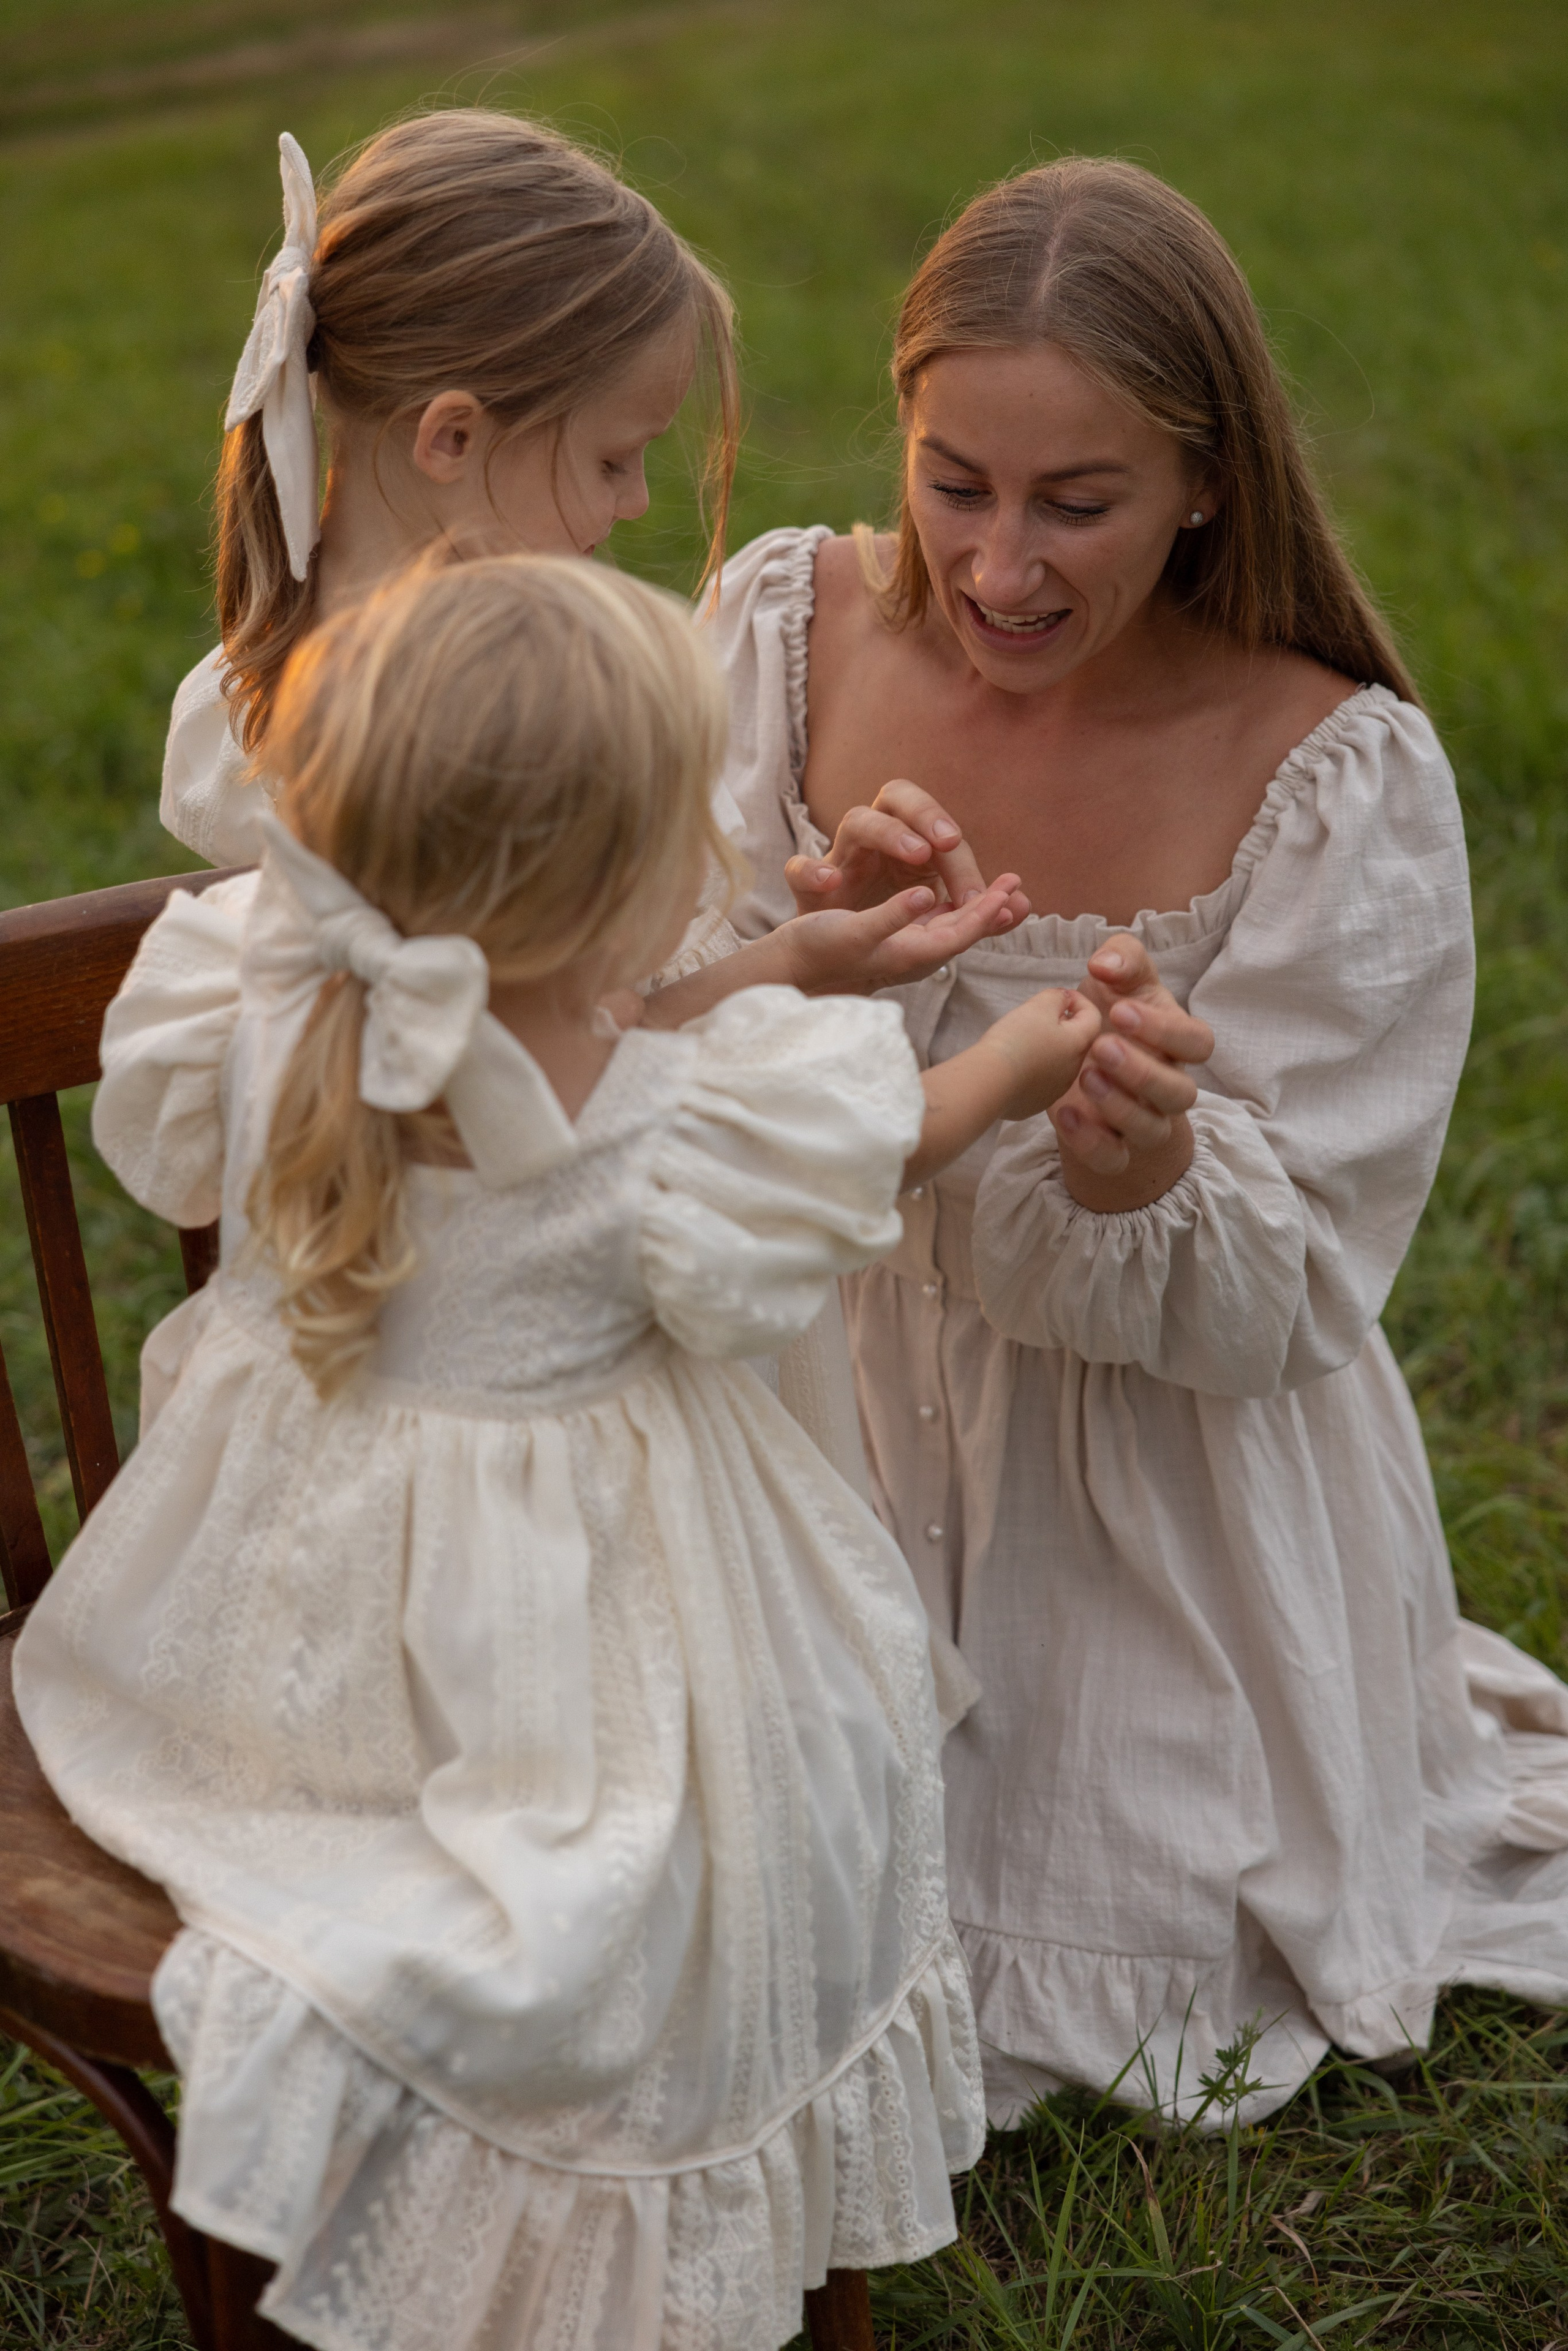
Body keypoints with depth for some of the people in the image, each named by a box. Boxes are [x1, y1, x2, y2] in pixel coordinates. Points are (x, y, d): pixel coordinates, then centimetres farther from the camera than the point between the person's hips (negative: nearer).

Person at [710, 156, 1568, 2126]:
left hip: (1159, 1488, -2)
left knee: (1116, 1978, 15)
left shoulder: (1341, 782, -24)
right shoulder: (784, 628, -15)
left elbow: (1269, 1307, -19)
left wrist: (1142, 1161, -42)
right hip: (840, 1405, 3)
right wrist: (813, 952, -33)